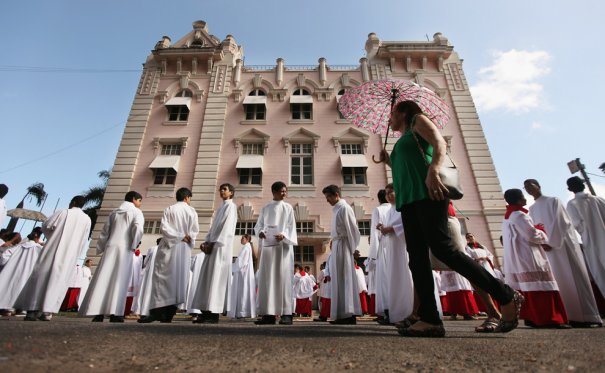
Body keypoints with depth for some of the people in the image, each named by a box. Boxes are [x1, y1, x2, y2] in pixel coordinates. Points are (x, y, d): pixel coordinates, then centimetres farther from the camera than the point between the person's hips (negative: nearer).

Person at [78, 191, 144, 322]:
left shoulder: (114, 212, 21)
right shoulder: (136, 212, 4)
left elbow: (104, 232, 18)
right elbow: (138, 228, -14)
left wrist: (100, 249, 22)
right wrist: (134, 245, -4)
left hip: (110, 247, 5)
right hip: (125, 249, -5)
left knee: (103, 278, 2)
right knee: (119, 280, -5)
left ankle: (97, 312, -2)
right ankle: (114, 313, -9)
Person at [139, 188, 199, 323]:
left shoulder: (169, 209, 4)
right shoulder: (191, 211, 6)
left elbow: (163, 227, -8)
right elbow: (195, 229, -2)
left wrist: (179, 236, -7)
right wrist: (186, 237, 2)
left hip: (169, 246, -1)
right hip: (184, 248, 1)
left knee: (162, 276, 0)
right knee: (179, 278, 3)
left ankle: (157, 310, -8)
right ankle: (169, 313, 3)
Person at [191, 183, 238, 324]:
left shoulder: (231, 206, -1)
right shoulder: (220, 208, 23)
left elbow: (226, 227, -12)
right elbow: (213, 227, 20)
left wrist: (213, 243, -15)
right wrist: (206, 242, 5)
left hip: (221, 246, -8)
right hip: (213, 245, 8)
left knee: (216, 278, -10)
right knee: (207, 278, 5)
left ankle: (214, 314, -6)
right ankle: (206, 312, 9)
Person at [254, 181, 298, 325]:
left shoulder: (288, 208, 7)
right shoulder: (265, 208, 13)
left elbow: (291, 227, 2)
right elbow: (258, 225, 11)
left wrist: (283, 235, -17)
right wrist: (260, 232, -11)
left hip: (284, 245, -3)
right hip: (267, 245, 3)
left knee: (283, 277, -5)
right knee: (266, 278, 1)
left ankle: (286, 313, -1)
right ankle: (269, 313, 6)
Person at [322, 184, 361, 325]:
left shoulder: (344, 208, -9)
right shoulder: (336, 209, 18)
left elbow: (352, 229, -12)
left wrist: (352, 249, -9)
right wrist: (333, 243, 11)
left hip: (342, 246, -9)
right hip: (336, 246, 9)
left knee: (344, 279, -6)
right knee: (337, 280, 9)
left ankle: (348, 315, 0)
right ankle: (342, 314, 15)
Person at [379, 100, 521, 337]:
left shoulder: (418, 120, 12)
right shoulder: (402, 142, 33)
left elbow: (440, 143, -7)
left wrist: (433, 170, -24)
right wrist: (389, 161, 26)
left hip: (427, 193, -8)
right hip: (408, 201, 8)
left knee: (442, 249, -17)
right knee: (417, 258, -3)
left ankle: (506, 297, -5)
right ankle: (430, 320, -5)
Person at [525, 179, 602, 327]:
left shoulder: (553, 201, 1)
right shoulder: (531, 209, 15)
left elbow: (560, 222, -8)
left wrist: (551, 242, -15)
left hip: (564, 244, -4)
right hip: (547, 248, 4)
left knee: (575, 278, -6)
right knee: (560, 282, 1)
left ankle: (589, 316, -2)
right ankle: (573, 316, 3)